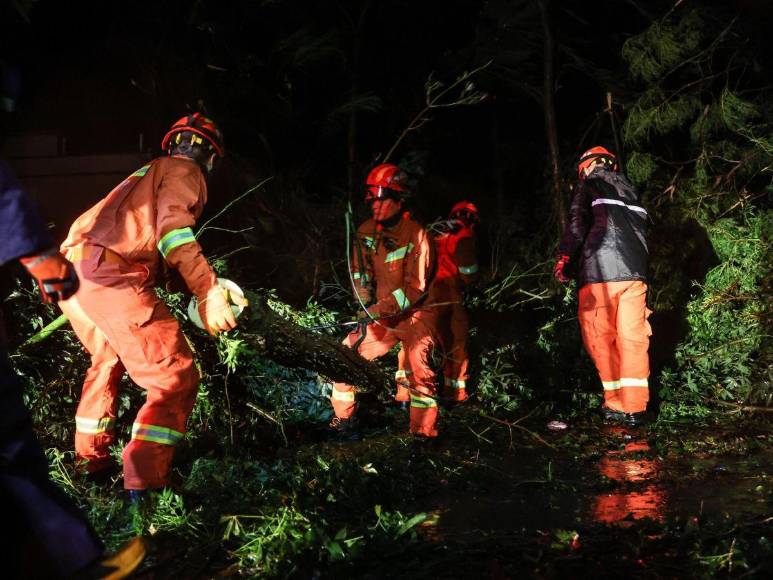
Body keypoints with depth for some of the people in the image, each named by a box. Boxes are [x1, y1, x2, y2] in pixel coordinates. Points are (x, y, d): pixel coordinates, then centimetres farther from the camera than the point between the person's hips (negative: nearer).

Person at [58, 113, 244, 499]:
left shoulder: (148, 173, 32)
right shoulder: (184, 172, 5)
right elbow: (173, 229, -13)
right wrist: (209, 294, -19)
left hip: (72, 272, 10)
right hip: (112, 277, -10)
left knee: (107, 360, 32)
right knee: (176, 378, -6)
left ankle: (90, 460, 42)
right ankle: (143, 484, -13)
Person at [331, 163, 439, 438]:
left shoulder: (416, 235, -19)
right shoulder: (365, 232, -1)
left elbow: (415, 288, -22)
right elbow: (360, 272, 9)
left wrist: (379, 309, -28)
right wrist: (366, 304, -7)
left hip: (415, 314, -6)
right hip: (382, 316, 6)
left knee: (419, 365, -24)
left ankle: (423, 433, -17)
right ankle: (343, 418, 16)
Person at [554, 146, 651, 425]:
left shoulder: (591, 184, 7)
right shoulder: (629, 189, 24)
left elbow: (577, 225, -3)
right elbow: (641, 231, 22)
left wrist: (563, 259, 6)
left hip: (600, 272, -5)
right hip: (635, 272, 5)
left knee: (601, 339, 2)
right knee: (633, 338, 2)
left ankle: (616, 404, 0)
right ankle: (635, 406, -3)